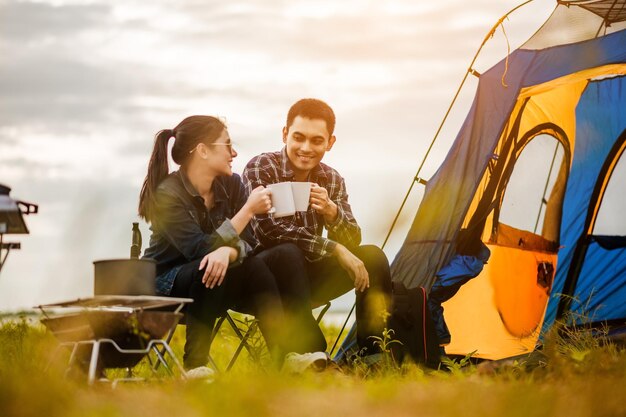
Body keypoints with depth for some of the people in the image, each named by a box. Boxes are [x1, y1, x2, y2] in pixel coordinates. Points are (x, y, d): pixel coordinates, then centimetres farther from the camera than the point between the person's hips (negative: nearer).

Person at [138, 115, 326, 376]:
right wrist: (248, 210, -27)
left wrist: (227, 252, -33)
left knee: (287, 254, -15)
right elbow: (200, 250, -28)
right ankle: (195, 364, -29)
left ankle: (294, 354, -26)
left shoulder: (231, 185, 0)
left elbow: (248, 244, -8)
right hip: (167, 286, -6)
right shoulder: (167, 195, -19)